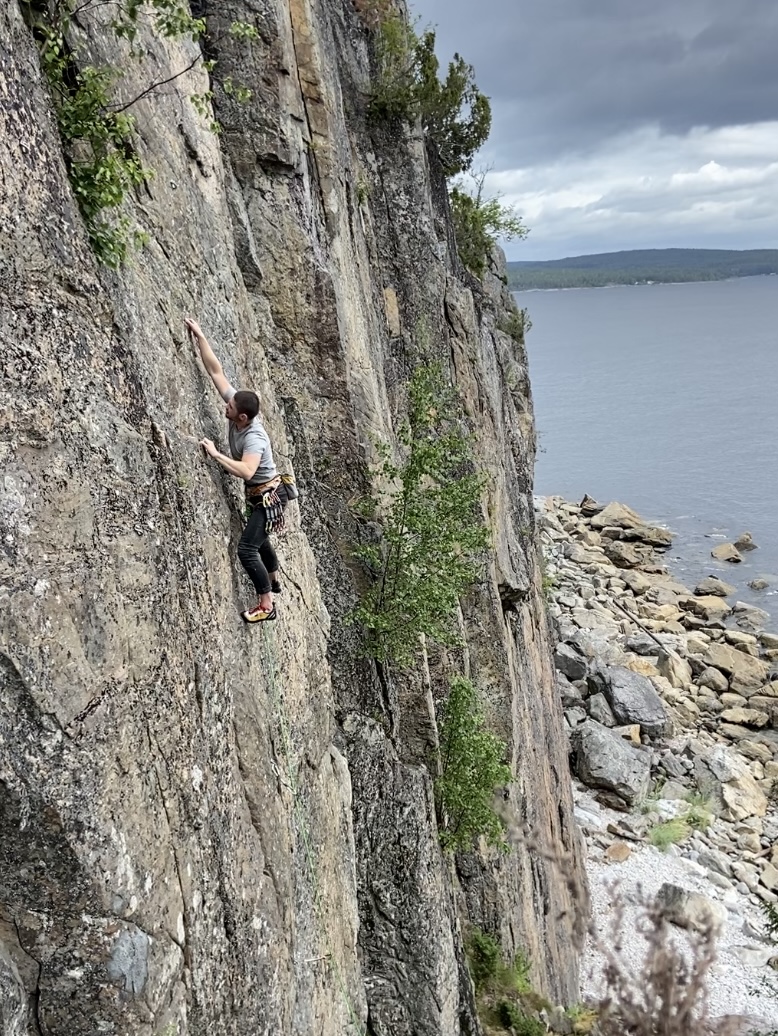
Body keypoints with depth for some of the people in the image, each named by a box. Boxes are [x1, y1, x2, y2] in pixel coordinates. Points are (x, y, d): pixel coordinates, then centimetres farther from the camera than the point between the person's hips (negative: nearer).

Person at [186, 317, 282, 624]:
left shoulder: (254, 437, -32)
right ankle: (273, 580, 52)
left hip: (266, 496, -10)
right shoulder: (237, 410, -10)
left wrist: (215, 454, -43)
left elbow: (247, 471, -49)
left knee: (247, 549, -14)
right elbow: (215, 371, -7)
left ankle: (266, 605, -5)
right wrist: (199, 337, -9)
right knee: (259, 538, 29)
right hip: (259, 494, 10)